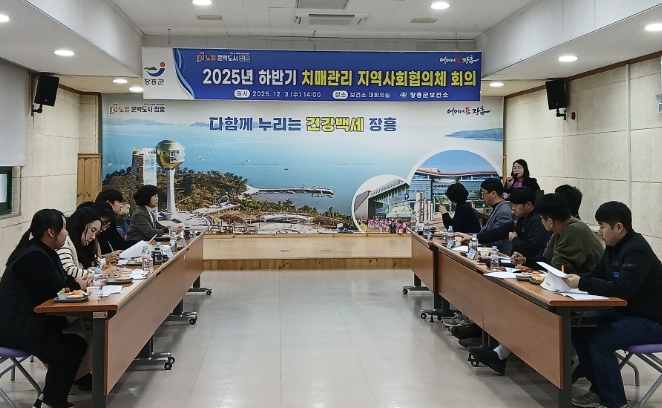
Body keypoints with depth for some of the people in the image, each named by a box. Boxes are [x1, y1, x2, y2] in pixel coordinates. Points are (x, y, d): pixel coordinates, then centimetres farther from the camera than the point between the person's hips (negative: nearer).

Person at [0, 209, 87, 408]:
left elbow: (62, 281, 11)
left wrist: (78, 283, -10)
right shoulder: (34, 256, -23)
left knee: (78, 345, 4)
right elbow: (55, 290, -22)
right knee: (65, 354, -18)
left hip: (31, 320, 11)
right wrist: (79, 285, -5)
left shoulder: (44, 252, 9)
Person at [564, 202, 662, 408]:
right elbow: (597, 275, 10)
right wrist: (574, 277, -9)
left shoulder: (637, 251, -23)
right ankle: (600, 389, 12)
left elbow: (621, 289, -33)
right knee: (579, 331, -2)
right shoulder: (614, 246, 5)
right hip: (624, 312, 9)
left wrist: (582, 283, -33)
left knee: (599, 342, -25)